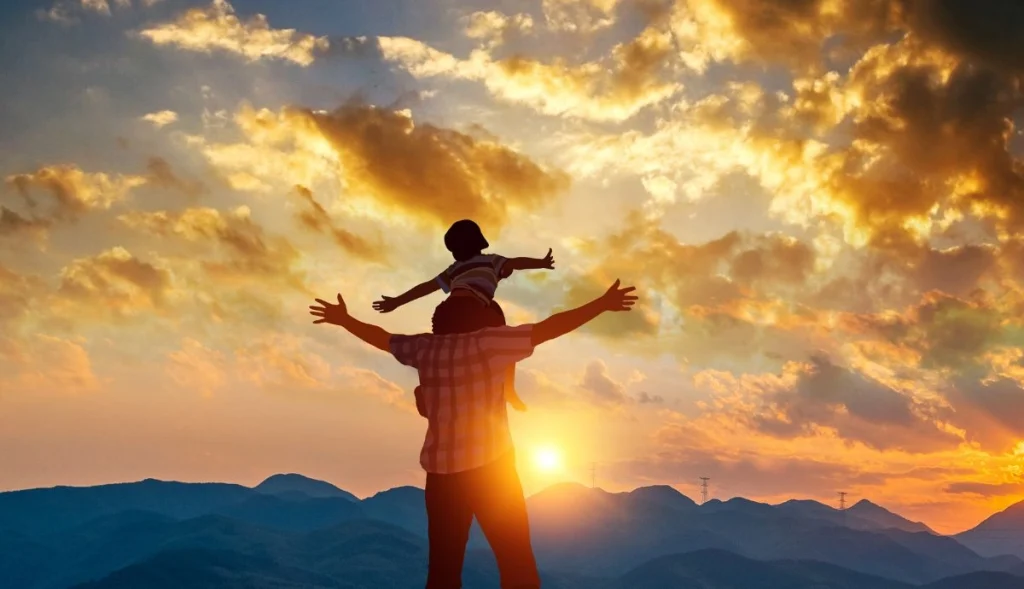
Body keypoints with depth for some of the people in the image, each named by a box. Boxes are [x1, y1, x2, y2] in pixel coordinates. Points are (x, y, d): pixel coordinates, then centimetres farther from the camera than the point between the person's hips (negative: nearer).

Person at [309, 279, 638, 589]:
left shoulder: (425, 348, 7)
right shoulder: (489, 342, -6)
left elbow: (381, 337, 22)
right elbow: (548, 328, -9)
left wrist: (344, 320, 38)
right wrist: (603, 304, -5)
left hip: (441, 470, 5)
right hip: (490, 466, -5)